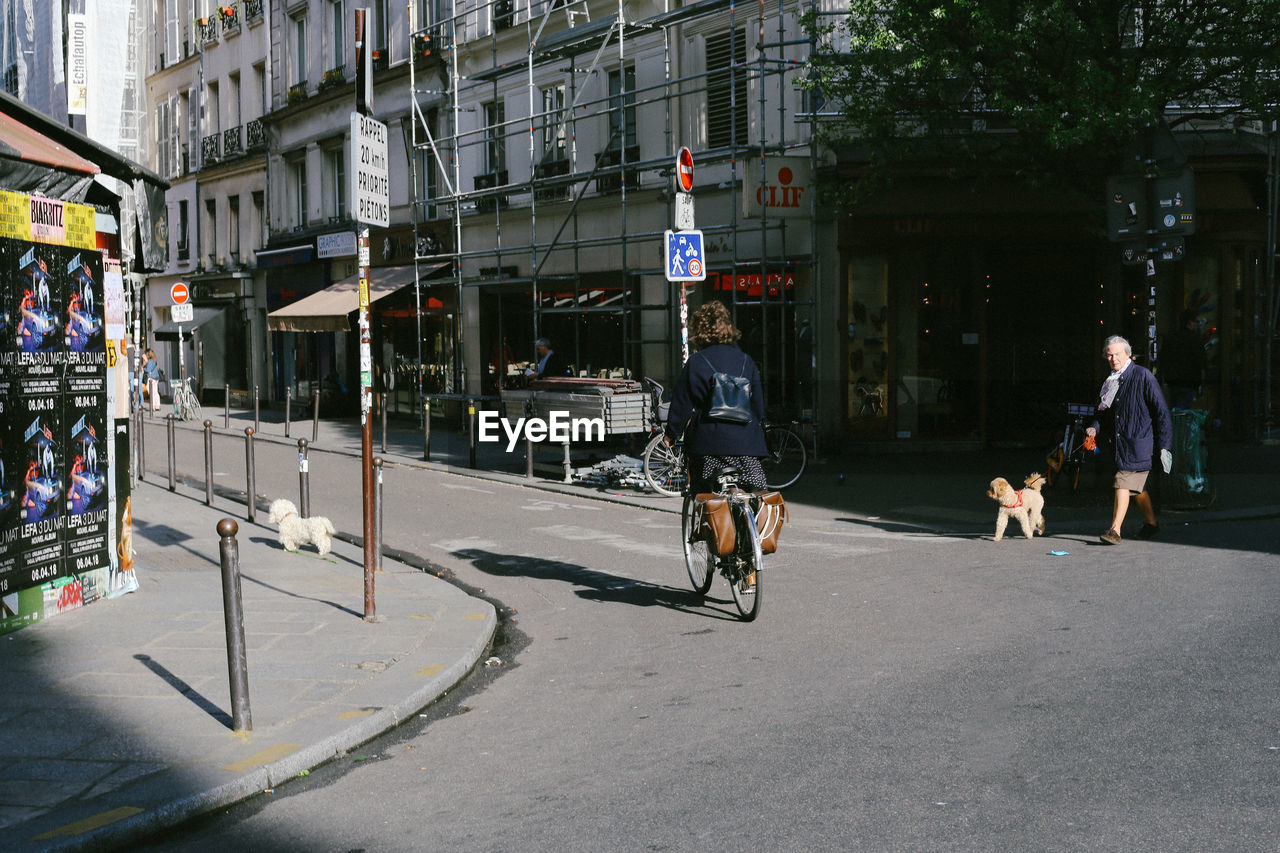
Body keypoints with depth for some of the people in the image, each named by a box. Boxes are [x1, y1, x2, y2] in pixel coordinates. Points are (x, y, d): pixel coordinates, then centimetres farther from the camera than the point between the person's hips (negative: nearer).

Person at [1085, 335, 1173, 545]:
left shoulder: (1142, 376, -7)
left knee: (1123, 483, -14)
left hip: (1138, 441, -7)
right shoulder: (1109, 381, 12)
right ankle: (1151, 523, 31)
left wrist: (1164, 445, -9)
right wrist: (1095, 427, 0)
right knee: (1136, 487, 16)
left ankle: (1115, 530, -15)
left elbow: (1161, 411, -7)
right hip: (1118, 441, 7)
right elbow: (1104, 411, 22)